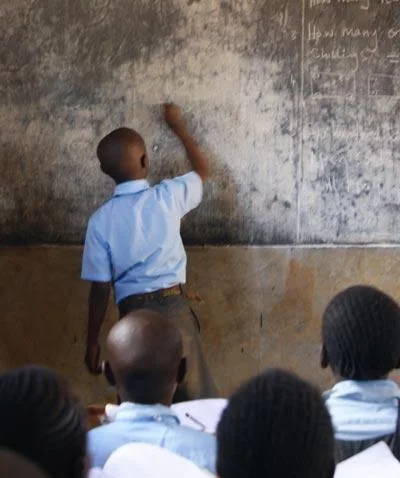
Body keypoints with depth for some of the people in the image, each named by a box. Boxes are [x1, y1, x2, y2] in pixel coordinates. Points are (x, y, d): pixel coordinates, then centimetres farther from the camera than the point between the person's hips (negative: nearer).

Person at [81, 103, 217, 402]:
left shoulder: (101, 220, -3)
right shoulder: (168, 196, -2)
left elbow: (101, 287, -2)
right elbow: (203, 170, 20)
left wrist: (93, 341, 8)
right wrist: (179, 127, 33)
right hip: (174, 308, 0)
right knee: (198, 399, 5)